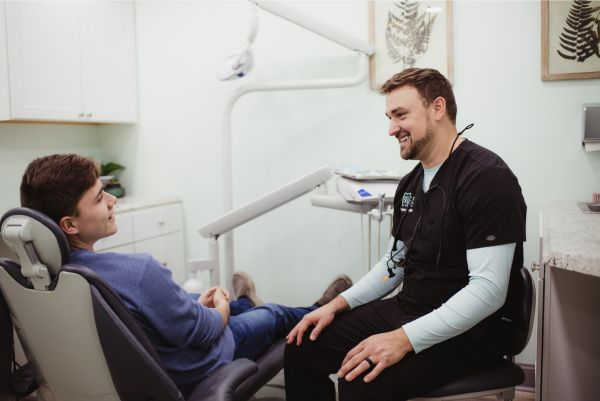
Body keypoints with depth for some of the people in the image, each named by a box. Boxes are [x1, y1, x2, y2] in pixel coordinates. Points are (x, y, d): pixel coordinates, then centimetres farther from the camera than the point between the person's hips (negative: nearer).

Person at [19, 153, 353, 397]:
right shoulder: (138, 271, -42)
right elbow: (200, 331, -26)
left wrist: (200, 304, 5)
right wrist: (221, 312, -3)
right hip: (193, 376, -6)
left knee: (193, 300, 32)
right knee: (276, 316, 18)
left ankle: (243, 303, 64)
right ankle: (320, 312, 51)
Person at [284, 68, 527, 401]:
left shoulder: (486, 177, -18)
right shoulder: (410, 183, 10)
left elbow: (488, 289, -23)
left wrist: (404, 339, -28)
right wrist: (338, 304, 4)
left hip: (467, 329, -8)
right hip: (405, 311, 8)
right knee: (301, 349, 0)